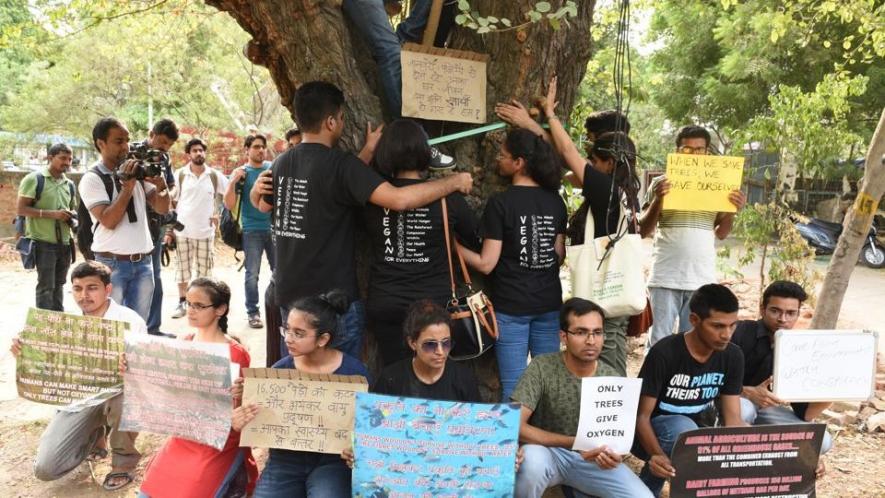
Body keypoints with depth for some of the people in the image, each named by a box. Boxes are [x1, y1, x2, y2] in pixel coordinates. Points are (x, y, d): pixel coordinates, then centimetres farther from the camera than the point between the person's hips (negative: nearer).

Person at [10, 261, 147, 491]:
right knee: (45, 469, -10)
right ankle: (94, 436, 22)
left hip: (116, 393, -4)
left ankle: (124, 460, -10)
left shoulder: (129, 320, -15)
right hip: (80, 399, 4)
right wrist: (24, 351, -16)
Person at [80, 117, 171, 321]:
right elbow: (109, 221, -16)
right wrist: (128, 186, -17)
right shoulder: (92, 179, -6)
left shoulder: (138, 171, 9)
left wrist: (161, 184, -12)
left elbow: (162, 208, 7)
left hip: (143, 261, 5)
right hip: (112, 263, -4)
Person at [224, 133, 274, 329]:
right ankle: (252, 312, 9)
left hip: (274, 227, 2)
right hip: (252, 230, -2)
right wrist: (233, 182, -19)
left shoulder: (273, 168, 6)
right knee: (252, 273, 2)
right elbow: (229, 205, -5)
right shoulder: (241, 173, 0)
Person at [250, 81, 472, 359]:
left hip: (288, 295, 7)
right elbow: (400, 200, -26)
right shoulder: (339, 163, -17)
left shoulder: (283, 163, 5)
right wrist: (454, 182, -11)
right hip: (333, 300, -7)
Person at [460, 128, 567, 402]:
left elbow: (486, 264, -13)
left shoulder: (500, 203, -13)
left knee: (514, 388, 2)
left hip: (511, 307, -5)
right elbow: (560, 256, 10)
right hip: (549, 304, 5)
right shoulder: (555, 202, 4)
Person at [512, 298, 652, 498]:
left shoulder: (612, 379, -5)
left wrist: (613, 454, -20)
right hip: (550, 451, -4)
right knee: (531, 460, -38)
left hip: (592, 457, 4)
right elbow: (516, 425, -23)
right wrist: (573, 443, -30)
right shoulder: (542, 368, -17)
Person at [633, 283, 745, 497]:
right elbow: (642, 415, -21)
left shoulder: (733, 356, -8)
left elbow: (732, 419, -9)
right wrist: (657, 454, -41)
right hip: (655, 434, -5)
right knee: (684, 429, -38)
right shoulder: (664, 353, -24)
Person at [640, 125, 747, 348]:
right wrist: (657, 199, -13)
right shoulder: (662, 183, 3)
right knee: (659, 340, 0)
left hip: (702, 278, 2)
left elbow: (721, 233, 14)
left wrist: (733, 210, -3)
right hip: (666, 277, -2)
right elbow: (644, 231, 1)